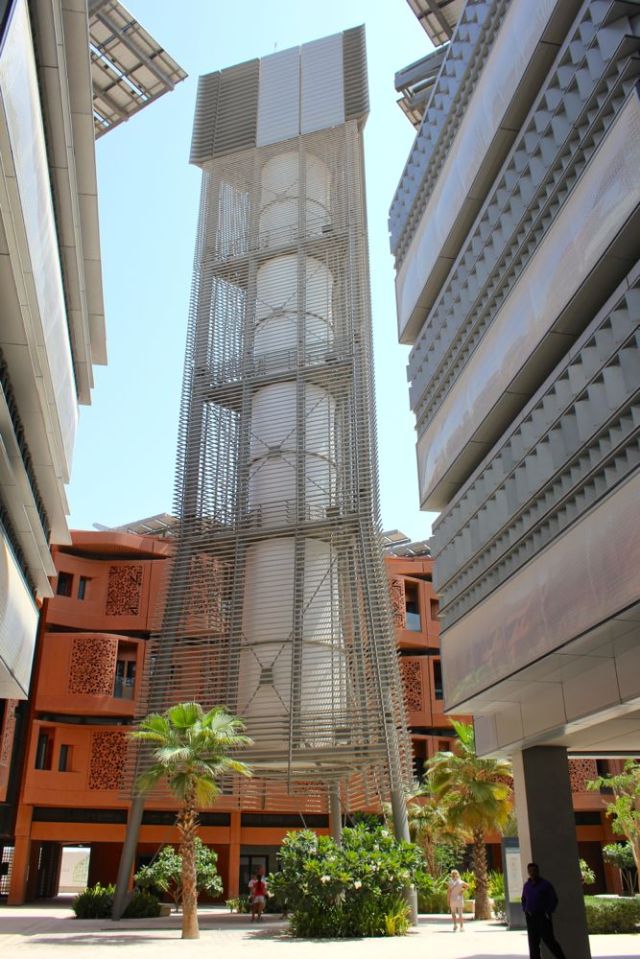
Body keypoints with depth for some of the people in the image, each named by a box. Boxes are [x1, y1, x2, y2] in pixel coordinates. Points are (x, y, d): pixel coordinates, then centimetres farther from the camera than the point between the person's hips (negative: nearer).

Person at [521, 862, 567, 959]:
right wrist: (526, 911, 7)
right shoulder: (526, 885, 10)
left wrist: (548, 912, -12)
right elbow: (524, 900, 22)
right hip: (530, 917, 5)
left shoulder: (545, 884, -5)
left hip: (543, 917, -5)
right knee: (533, 943, 3)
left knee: (549, 940, -4)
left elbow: (554, 900, -5)